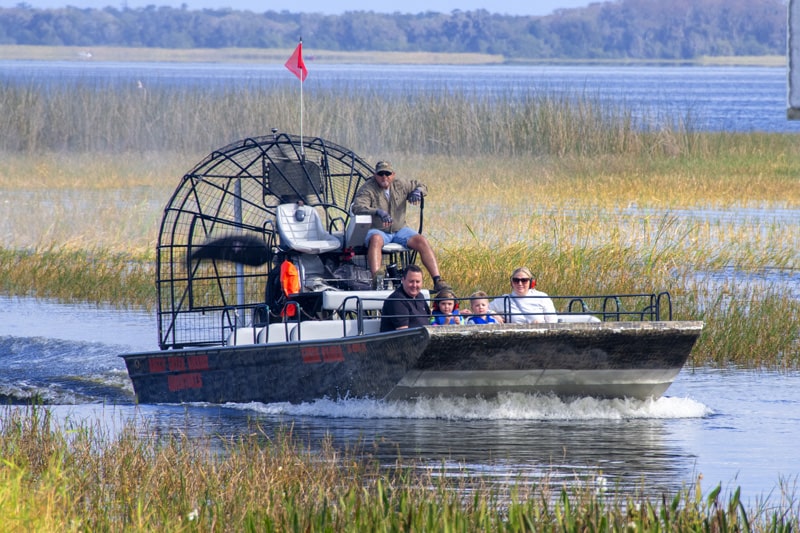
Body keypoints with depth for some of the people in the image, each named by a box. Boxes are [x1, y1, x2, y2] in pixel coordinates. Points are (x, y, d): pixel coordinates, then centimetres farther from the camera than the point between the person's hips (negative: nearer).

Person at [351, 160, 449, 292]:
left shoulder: (401, 185, 8)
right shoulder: (367, 189, -7)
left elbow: (422, 186, 24)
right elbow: (357, 207, -24)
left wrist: (417, 192, -2)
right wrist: (378, 212, -39)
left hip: (399, 230, 5)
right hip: (377, 231, -5)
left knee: (422, 241, -19)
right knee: (375, 239, -40)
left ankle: (438, 281, -22)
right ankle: (376, 279, -55)